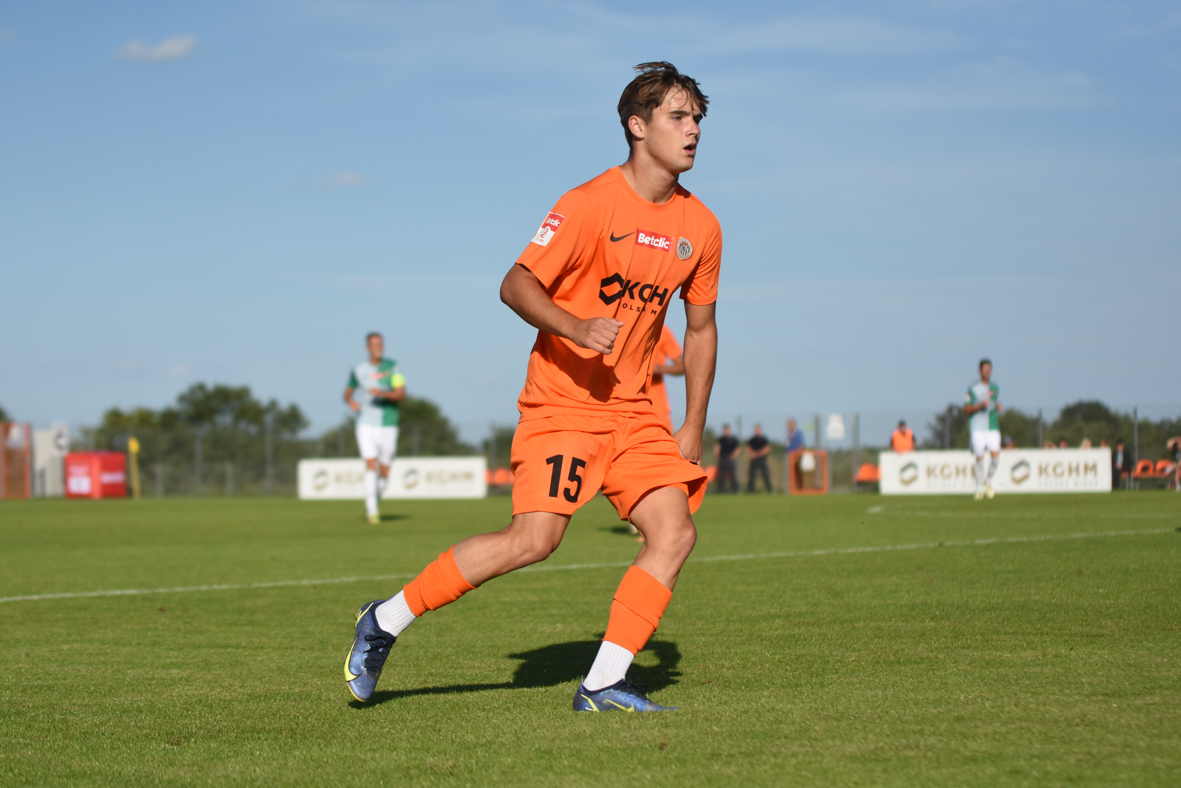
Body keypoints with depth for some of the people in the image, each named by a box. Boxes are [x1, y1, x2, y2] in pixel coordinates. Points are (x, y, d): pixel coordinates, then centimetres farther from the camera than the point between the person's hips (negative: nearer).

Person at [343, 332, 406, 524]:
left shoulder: (392, 367, 1)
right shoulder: (358, 370, 3)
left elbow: (401, 394, -7)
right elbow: (348, 392, 17)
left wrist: (383, 394, -24)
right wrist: (350, 401, -6)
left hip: (388, 425, 1)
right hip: (366, 424, -1)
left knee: (384, 472, 6)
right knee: (371, 465, -16)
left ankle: (374, 500, 33)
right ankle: (372, 511, -16)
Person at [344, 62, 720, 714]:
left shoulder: (699, 227, 7)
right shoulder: (590, 204, -11)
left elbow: (701, 327, 18)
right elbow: (516, 285, -14)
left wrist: (693, 429, 14)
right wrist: (576, 328, -31)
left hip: (632, 410, 6)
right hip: (562, 400, -6)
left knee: (675, 531, -11)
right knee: (533, 538, -17)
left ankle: (603, 684, -5)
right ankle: (385, 622, -1)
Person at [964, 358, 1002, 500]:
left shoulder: (995, 388, 12)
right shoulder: (973, 389, -3)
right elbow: (966, 409, -5)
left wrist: (998, 407, 2)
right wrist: (981, 405, -19)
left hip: (993, 428, 4)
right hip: (978, 428, -4)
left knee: (996, 456, -11)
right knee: (979, 458, -3)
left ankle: (988, 480, 14)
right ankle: (980, 487, 12)